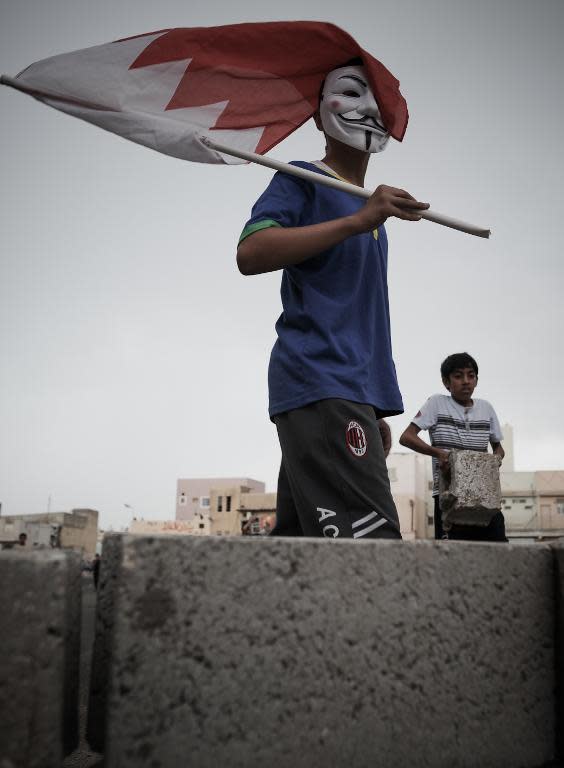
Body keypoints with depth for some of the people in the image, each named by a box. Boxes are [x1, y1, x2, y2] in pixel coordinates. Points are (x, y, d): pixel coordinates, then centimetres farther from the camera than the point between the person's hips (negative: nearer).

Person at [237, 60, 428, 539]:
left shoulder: (368, 206, 27)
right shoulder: (302, 181, 3)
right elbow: (250, 253, -16)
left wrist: (374, 411, 24)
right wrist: (357, 221, -22)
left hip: (352, 390, 8)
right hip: (318, 386, -8)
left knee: (298, 539, 7)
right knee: (371, 538, -20)